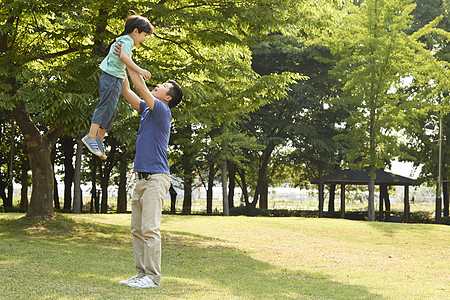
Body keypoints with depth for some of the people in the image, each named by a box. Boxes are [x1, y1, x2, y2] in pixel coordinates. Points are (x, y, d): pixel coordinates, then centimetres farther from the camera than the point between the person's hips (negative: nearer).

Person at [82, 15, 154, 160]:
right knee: (106, 106, -16)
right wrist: (139, 70, -31)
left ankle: (99, 139, 10)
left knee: (111, 110, 9)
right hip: (112, 77, -10)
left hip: (117, 79, 10)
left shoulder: (125, 41, 25)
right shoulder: (127, 40, -8)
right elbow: (123, 56, -27)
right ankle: (91, 137, -21)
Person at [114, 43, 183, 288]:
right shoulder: (146, 109, 18)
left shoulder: (162, 111, -6)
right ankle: (142, 273, 11)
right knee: (137, 229, 7)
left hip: (156, 178, -9)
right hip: (141, 177, 9)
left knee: (149, 229, -12)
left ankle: (153, 277, -9)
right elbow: (127, 91, 19)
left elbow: (141, 87, -15)